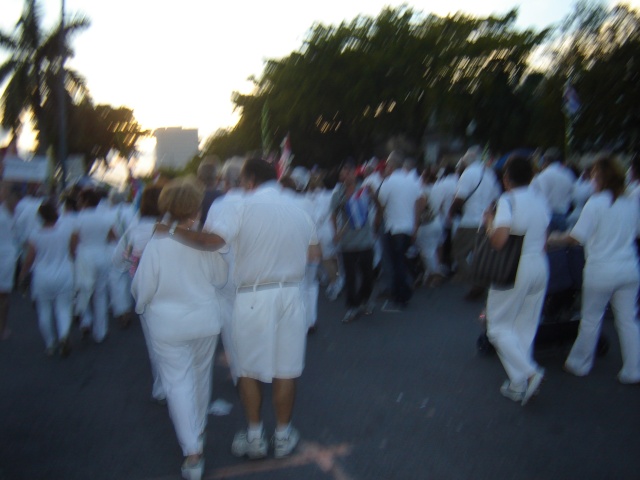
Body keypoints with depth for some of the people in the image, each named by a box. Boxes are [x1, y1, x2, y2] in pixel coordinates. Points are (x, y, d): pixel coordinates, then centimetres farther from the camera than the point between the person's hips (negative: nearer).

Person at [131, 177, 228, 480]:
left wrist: (141, 306, 12)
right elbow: (220, 278, 2)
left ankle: (192, 452, -2)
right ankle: (198, 431, 40)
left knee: (178, 383, 4)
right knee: (200, 377, 20)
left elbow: (143, 287, -9)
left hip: (167, 325, -3)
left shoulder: (156, 244, -17)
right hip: (205, 321, 3)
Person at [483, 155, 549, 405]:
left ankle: (528, 373, -7)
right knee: (526, 328, 14)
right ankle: (519, 385, 21)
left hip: (515, 269, -7)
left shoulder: (508, 200, -14)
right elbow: (543, 241, 13)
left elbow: (499, 240, -24)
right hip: (540, 265, 7)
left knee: (499, 326, 7)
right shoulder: (540, 201, 7)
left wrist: (489, 222, -6)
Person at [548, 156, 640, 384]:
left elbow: (576, 237, -16)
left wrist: (555, 239, 0)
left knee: (591, 320, 10)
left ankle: (580, 364, 24)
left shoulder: (595, 203, -15)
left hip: (601, 271, -4)